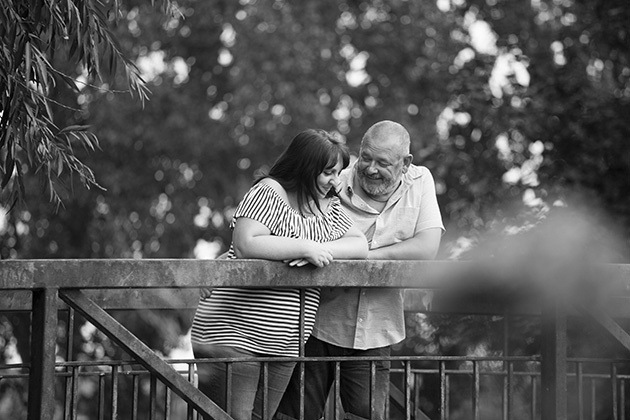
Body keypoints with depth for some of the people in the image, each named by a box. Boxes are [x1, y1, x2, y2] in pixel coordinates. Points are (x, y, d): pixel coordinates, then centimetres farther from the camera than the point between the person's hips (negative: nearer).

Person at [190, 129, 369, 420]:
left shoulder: (329, 205, 13)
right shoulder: (269, 193, -9)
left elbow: (360, 246, 8)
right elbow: (245, 245, -22)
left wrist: (321, 250, -11)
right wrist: (306, 246, -19)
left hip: (285, 342, 7)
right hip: (234, 332, -7)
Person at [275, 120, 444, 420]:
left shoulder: (420, 183, -1)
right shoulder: (336, 186, -7)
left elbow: (428, 248, -12)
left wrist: (364, 255, -19)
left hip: (373, 335, 1)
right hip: (318, 325, -1)